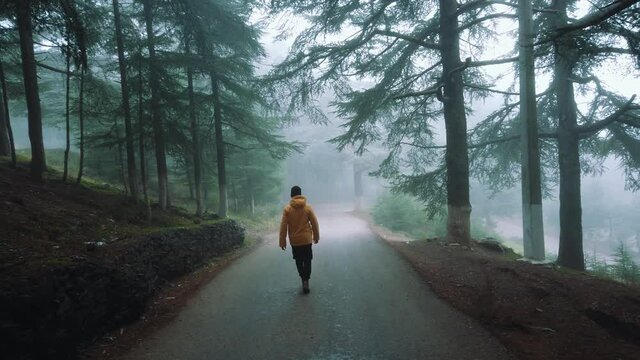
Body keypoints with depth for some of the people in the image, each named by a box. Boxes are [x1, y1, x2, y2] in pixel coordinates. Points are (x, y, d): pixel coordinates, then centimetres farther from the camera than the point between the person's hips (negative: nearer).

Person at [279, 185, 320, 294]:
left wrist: (282, 241, -1)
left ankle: (304, 280, 19)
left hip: (294, 240, 0)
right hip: (306, 239, 0)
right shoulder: (307, 208, -6)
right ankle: (306, 281, -5)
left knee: (299, 261, 17)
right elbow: (314, 223, -1)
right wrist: (316, 236, 12)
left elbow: (283, 226, -8)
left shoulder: (287, 209, -8)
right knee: (307, 261, 7)